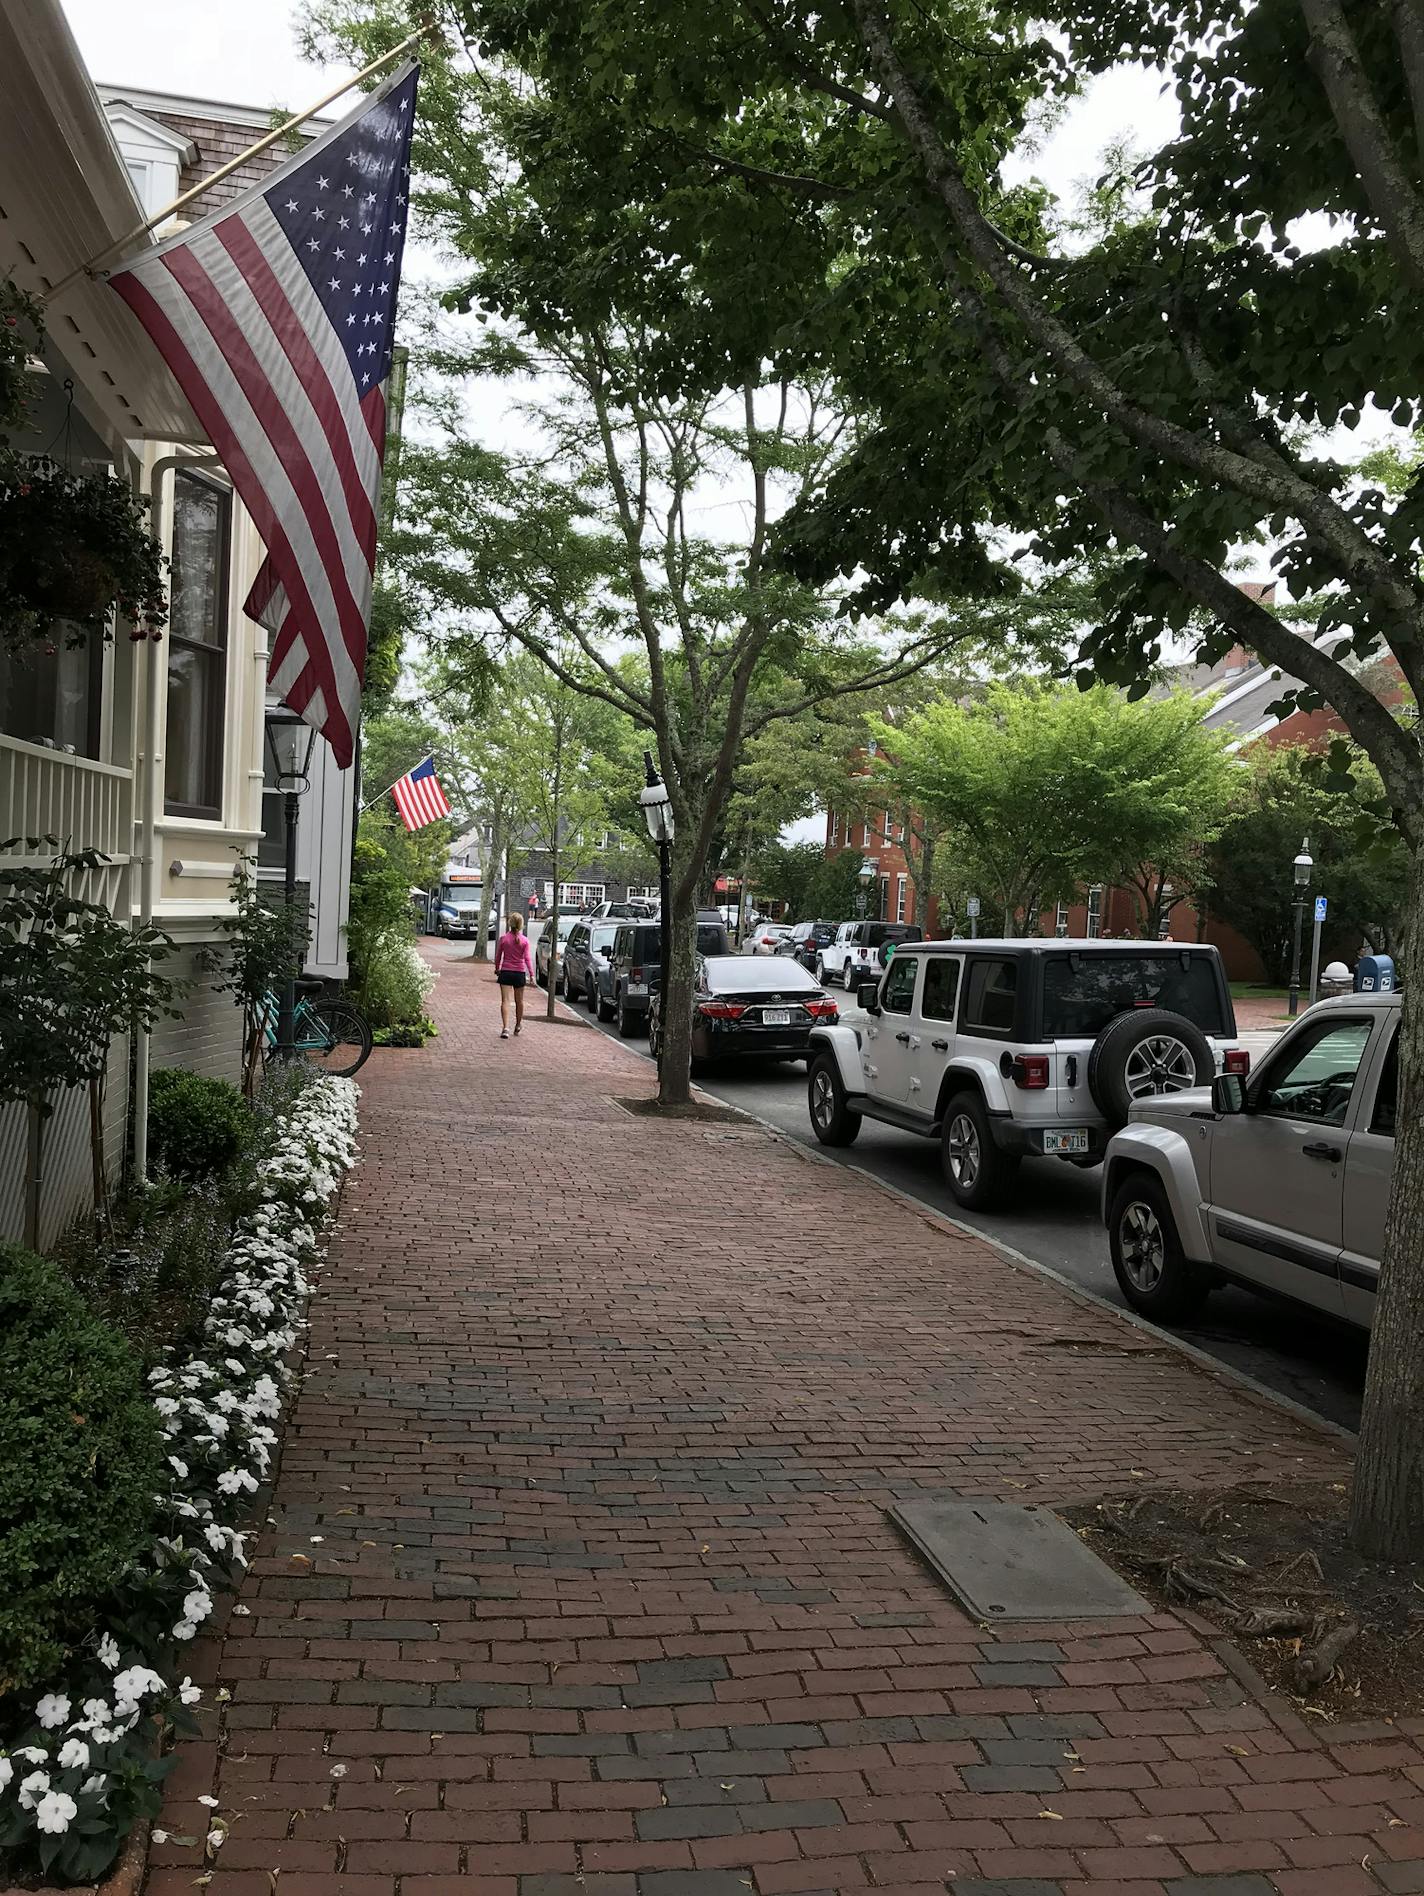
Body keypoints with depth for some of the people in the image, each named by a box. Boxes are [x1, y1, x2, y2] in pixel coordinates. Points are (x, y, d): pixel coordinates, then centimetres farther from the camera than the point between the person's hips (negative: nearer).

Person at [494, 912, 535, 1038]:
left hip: (505, 972, -1)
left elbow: (498, 956, 4)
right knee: (519, 1001, 18)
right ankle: (518, 1024, 34)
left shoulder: (503, 938, -4)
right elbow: (527, 958, -9)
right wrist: (531, 974, -5)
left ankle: (505, 1028, -19)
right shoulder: (525, 940, -6)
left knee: (505, 1001, -6)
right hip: (520, 973, 1)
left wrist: (497, 969, 19)